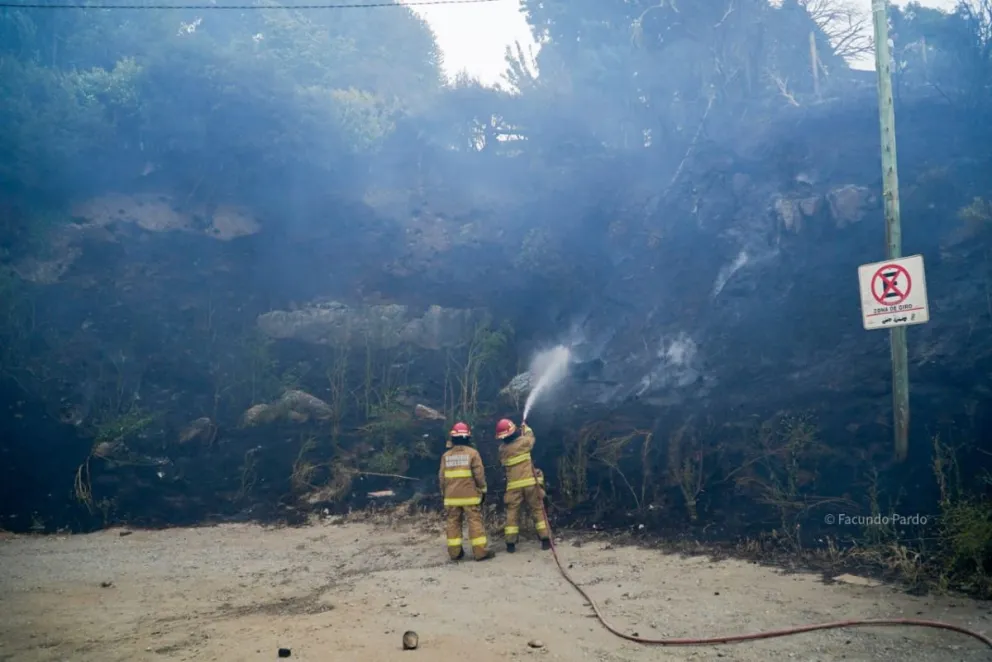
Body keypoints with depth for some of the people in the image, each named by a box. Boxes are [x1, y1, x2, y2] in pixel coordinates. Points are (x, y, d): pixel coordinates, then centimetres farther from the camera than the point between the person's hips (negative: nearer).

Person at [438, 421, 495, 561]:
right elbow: (479, 474, -6)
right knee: (475, 522, -1)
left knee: (453, 523, 9)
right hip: (470, 495, -3)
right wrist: (482, 490, 6)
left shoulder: (446, 455, 4)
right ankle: (481, 551, -3)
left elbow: (442, 477, 8)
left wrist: (444, 493, 19)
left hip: (451, 496, 3)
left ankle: (455, 552, 10)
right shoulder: (472, 453, -6)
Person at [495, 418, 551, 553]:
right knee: (538, 510, 8)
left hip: (513, 485, 1)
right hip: (530, 482, -1)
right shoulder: (523, 441, -5)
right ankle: (545, 540, 6)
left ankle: (510, 544, 4)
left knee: (512, 513, 7)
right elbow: (530, 436, 17)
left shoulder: (502, 449, 1)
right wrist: (525, 426, 36)